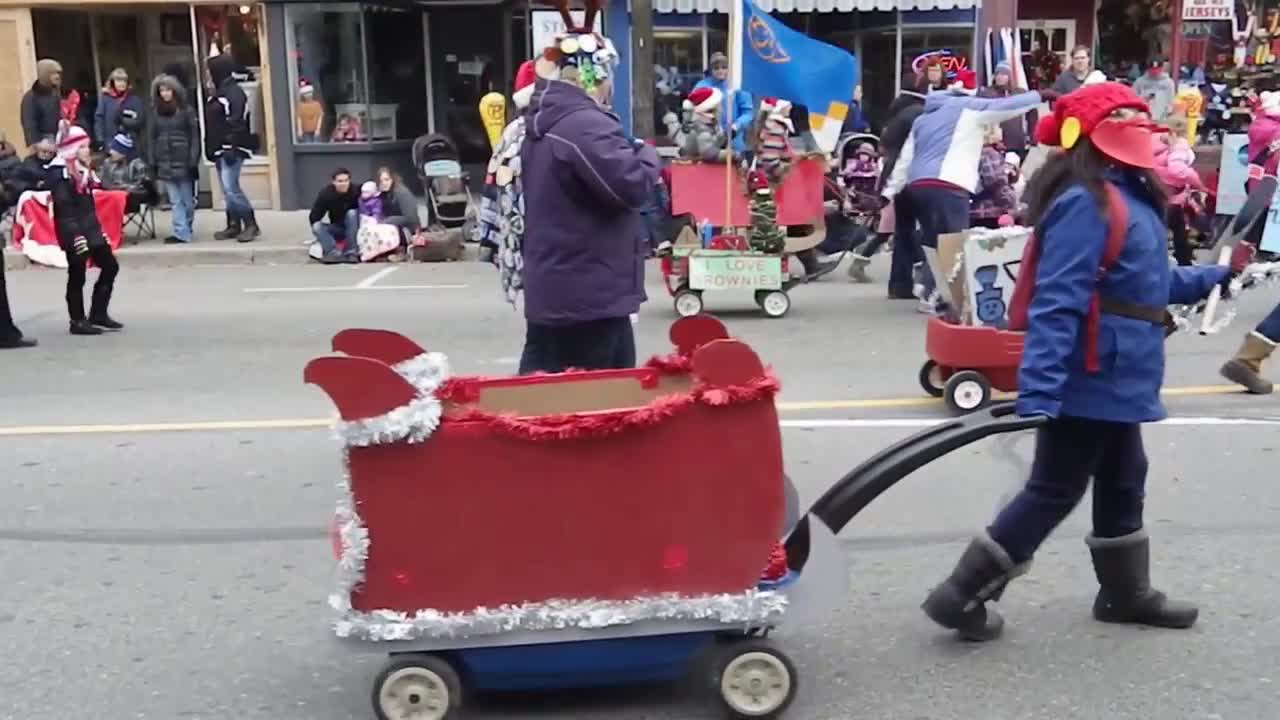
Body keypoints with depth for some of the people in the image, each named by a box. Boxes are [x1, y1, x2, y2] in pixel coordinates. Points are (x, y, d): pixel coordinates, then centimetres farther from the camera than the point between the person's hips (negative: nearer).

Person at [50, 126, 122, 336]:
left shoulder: (84, 169, 15)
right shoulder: (60, 172, -13)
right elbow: (64, 208, -20)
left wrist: (98, 230, 18)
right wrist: (75, 235, -25)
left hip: (91, 229, 9)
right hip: (73, 233, -9)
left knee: (110, 266, 9)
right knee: (77, 277, -2)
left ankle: (98, 313, 18)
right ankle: (78, 321, 8)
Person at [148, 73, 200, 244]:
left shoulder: (186, 109, -1)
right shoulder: (156, 112, 9)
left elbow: (194, 136, -5)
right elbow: (151, 138, 9)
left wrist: (193, 160, -12)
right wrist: (152, 162, 2)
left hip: (183, 162, -2)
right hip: (165, 164, 3)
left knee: (187, 199, 6)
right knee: (175, 200, -1)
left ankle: (185, 230, 22)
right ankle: (182, 233, -3)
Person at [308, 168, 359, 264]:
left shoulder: (355, 191, -20)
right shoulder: (325, 193, -15)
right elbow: (314, 217, -10)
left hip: (353, 228, -2)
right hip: (337, 228, 2)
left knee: (352, 213, -31)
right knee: (317, 227, -23)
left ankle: (351, 252, -30)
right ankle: (335, 253, -40)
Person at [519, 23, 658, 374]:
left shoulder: (544, 123, 15)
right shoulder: (585, 124, -19)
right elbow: (632, 185, -25)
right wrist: (646, 154, -5)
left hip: (553, 293, 10)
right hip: (586, 297, -10)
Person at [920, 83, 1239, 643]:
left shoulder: (1127, 193, 11)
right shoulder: (1085, 202, -21)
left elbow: (1148, 282, 25)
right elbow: (1057, 302, -29)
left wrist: (1209, 280, 22)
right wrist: (1038, 389, -34)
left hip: (1116, 380, 10)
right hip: (1089, 382, -10)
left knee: (1122, 484, 22)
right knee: (1055, 491, -1)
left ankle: (1127, 592, 40)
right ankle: (961, 595, 7)